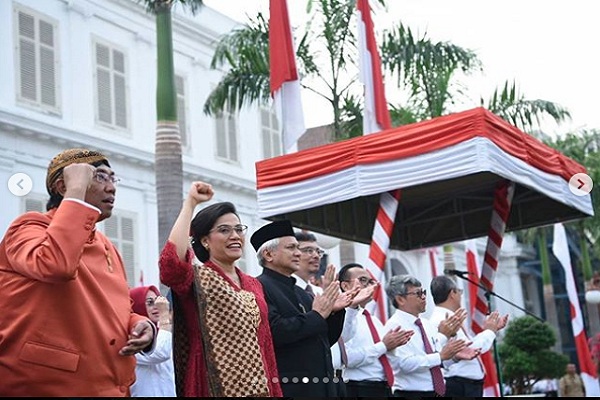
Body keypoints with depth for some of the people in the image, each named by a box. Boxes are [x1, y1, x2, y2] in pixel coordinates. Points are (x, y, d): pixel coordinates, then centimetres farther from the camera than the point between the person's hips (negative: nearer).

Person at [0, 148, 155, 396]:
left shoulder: (106, 246, 17)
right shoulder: (30, 226, -7)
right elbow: (55, 266, -30)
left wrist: (140, 325, 2)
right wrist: (77, 191, -21)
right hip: (44, 387, -8)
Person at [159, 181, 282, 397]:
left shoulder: (253, 285, 14)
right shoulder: (198, 278, -4)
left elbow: (265, 341, 15)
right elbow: (171, 262, -27)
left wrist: (274, 389, 8)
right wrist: (190, 203, -19)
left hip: (257, 386, 6)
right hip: (217, 386, -6)